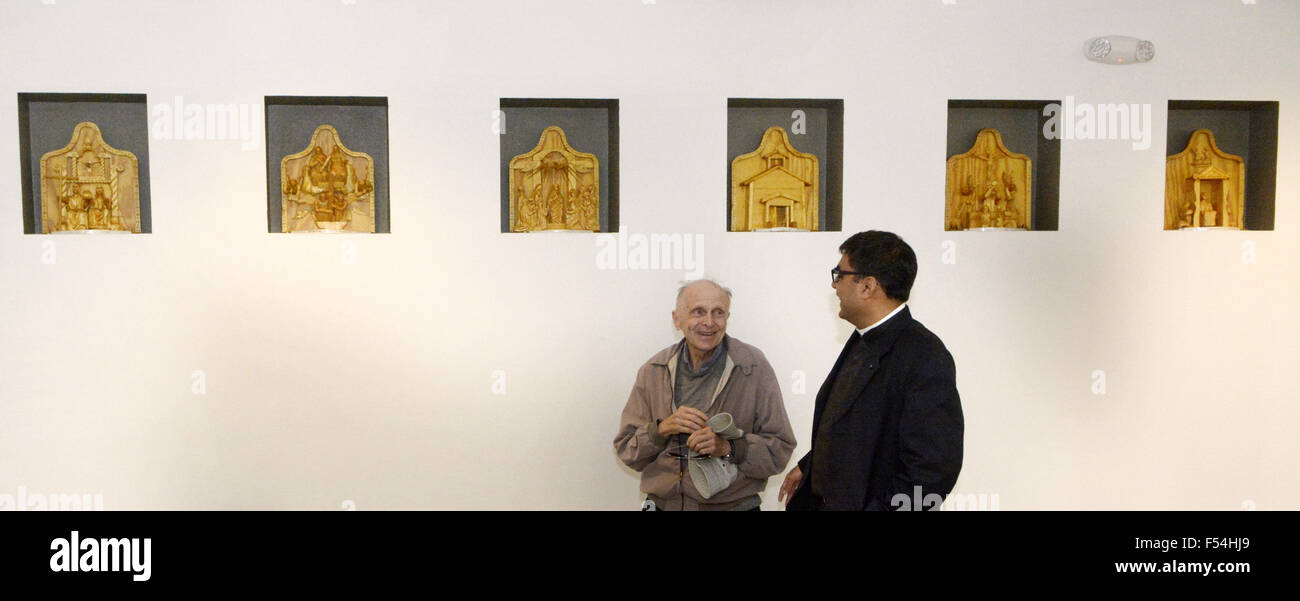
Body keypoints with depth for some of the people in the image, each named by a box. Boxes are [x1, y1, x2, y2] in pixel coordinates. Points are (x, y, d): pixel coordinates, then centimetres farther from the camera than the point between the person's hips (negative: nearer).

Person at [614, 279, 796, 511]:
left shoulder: (754, 367, -10)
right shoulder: (652, 370, -3)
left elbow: (780, 450, -10)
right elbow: (626, 451, -1)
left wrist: (728, 448, -24)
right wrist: (662, 429, -18)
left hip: (734, 505, -2)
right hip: (663, 504, 2)